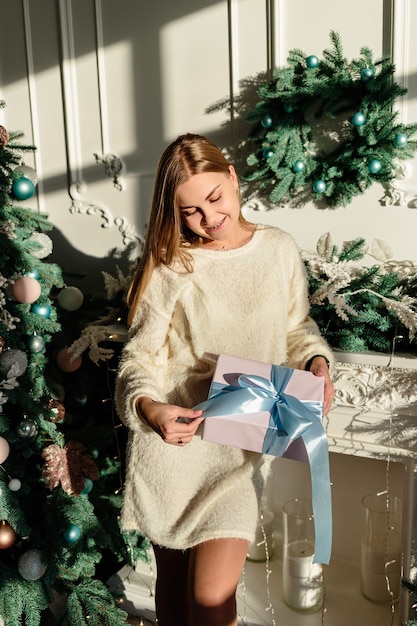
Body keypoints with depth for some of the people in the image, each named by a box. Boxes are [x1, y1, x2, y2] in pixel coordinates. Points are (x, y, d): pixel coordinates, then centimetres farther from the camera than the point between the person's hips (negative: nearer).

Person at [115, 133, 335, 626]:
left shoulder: (280, 250, 4)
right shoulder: (170, 265, -3)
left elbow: (296, 328, 16)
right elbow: (141, 354, -4)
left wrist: (316, 362, -4)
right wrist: (148, 407, -23)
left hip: (243, 443, 1)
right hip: (172, 438, 0)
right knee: (172, 585, 16)